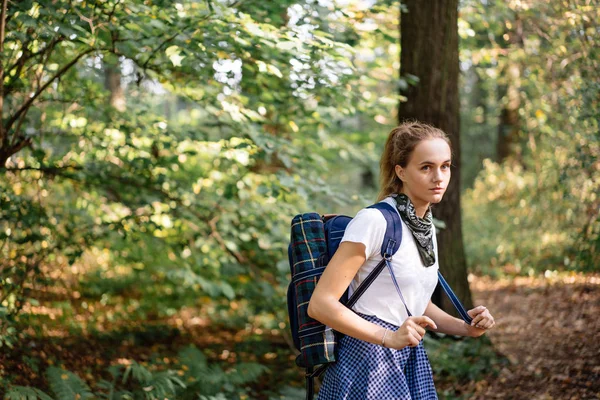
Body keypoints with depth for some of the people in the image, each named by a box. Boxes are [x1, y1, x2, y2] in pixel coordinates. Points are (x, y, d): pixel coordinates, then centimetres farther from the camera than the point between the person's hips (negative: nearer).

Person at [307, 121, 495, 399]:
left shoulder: (427, 228, 9)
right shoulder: (374, 221, -15)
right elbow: (320, 304, -19)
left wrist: (465, 327, 5)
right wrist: (390, 337, -25)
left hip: (410, 363, 7)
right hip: (369, 362, -7)